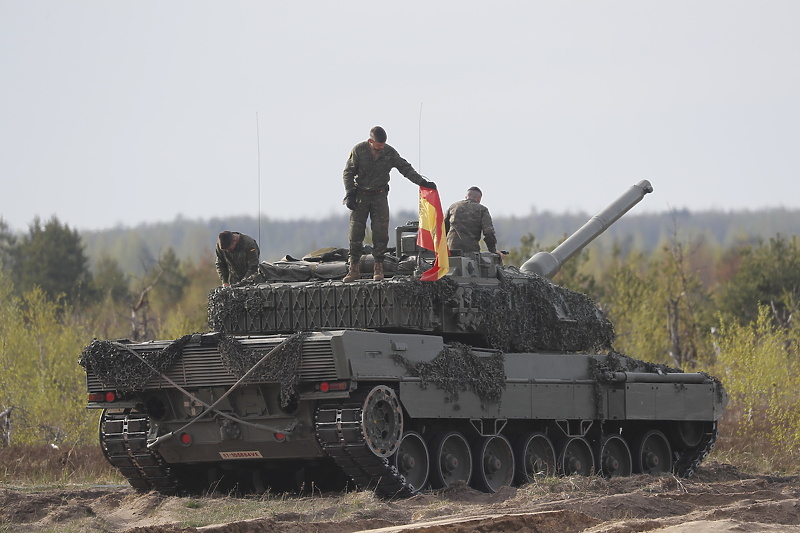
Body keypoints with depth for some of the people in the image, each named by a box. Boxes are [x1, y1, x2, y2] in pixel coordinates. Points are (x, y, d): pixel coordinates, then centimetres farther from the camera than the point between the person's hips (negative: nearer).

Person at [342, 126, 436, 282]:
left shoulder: (389, 152, -3)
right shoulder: (358, 150, -9)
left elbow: (405, 168, 4)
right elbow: (348, 173, -4)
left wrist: (422, 182, -6)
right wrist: (350, 195, -12)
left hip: (380, 195, 1)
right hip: (360, 194, -1)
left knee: (381, 232, -6)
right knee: (356, 231, -7)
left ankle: (378, 268, -1)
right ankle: (354, 268, -2)